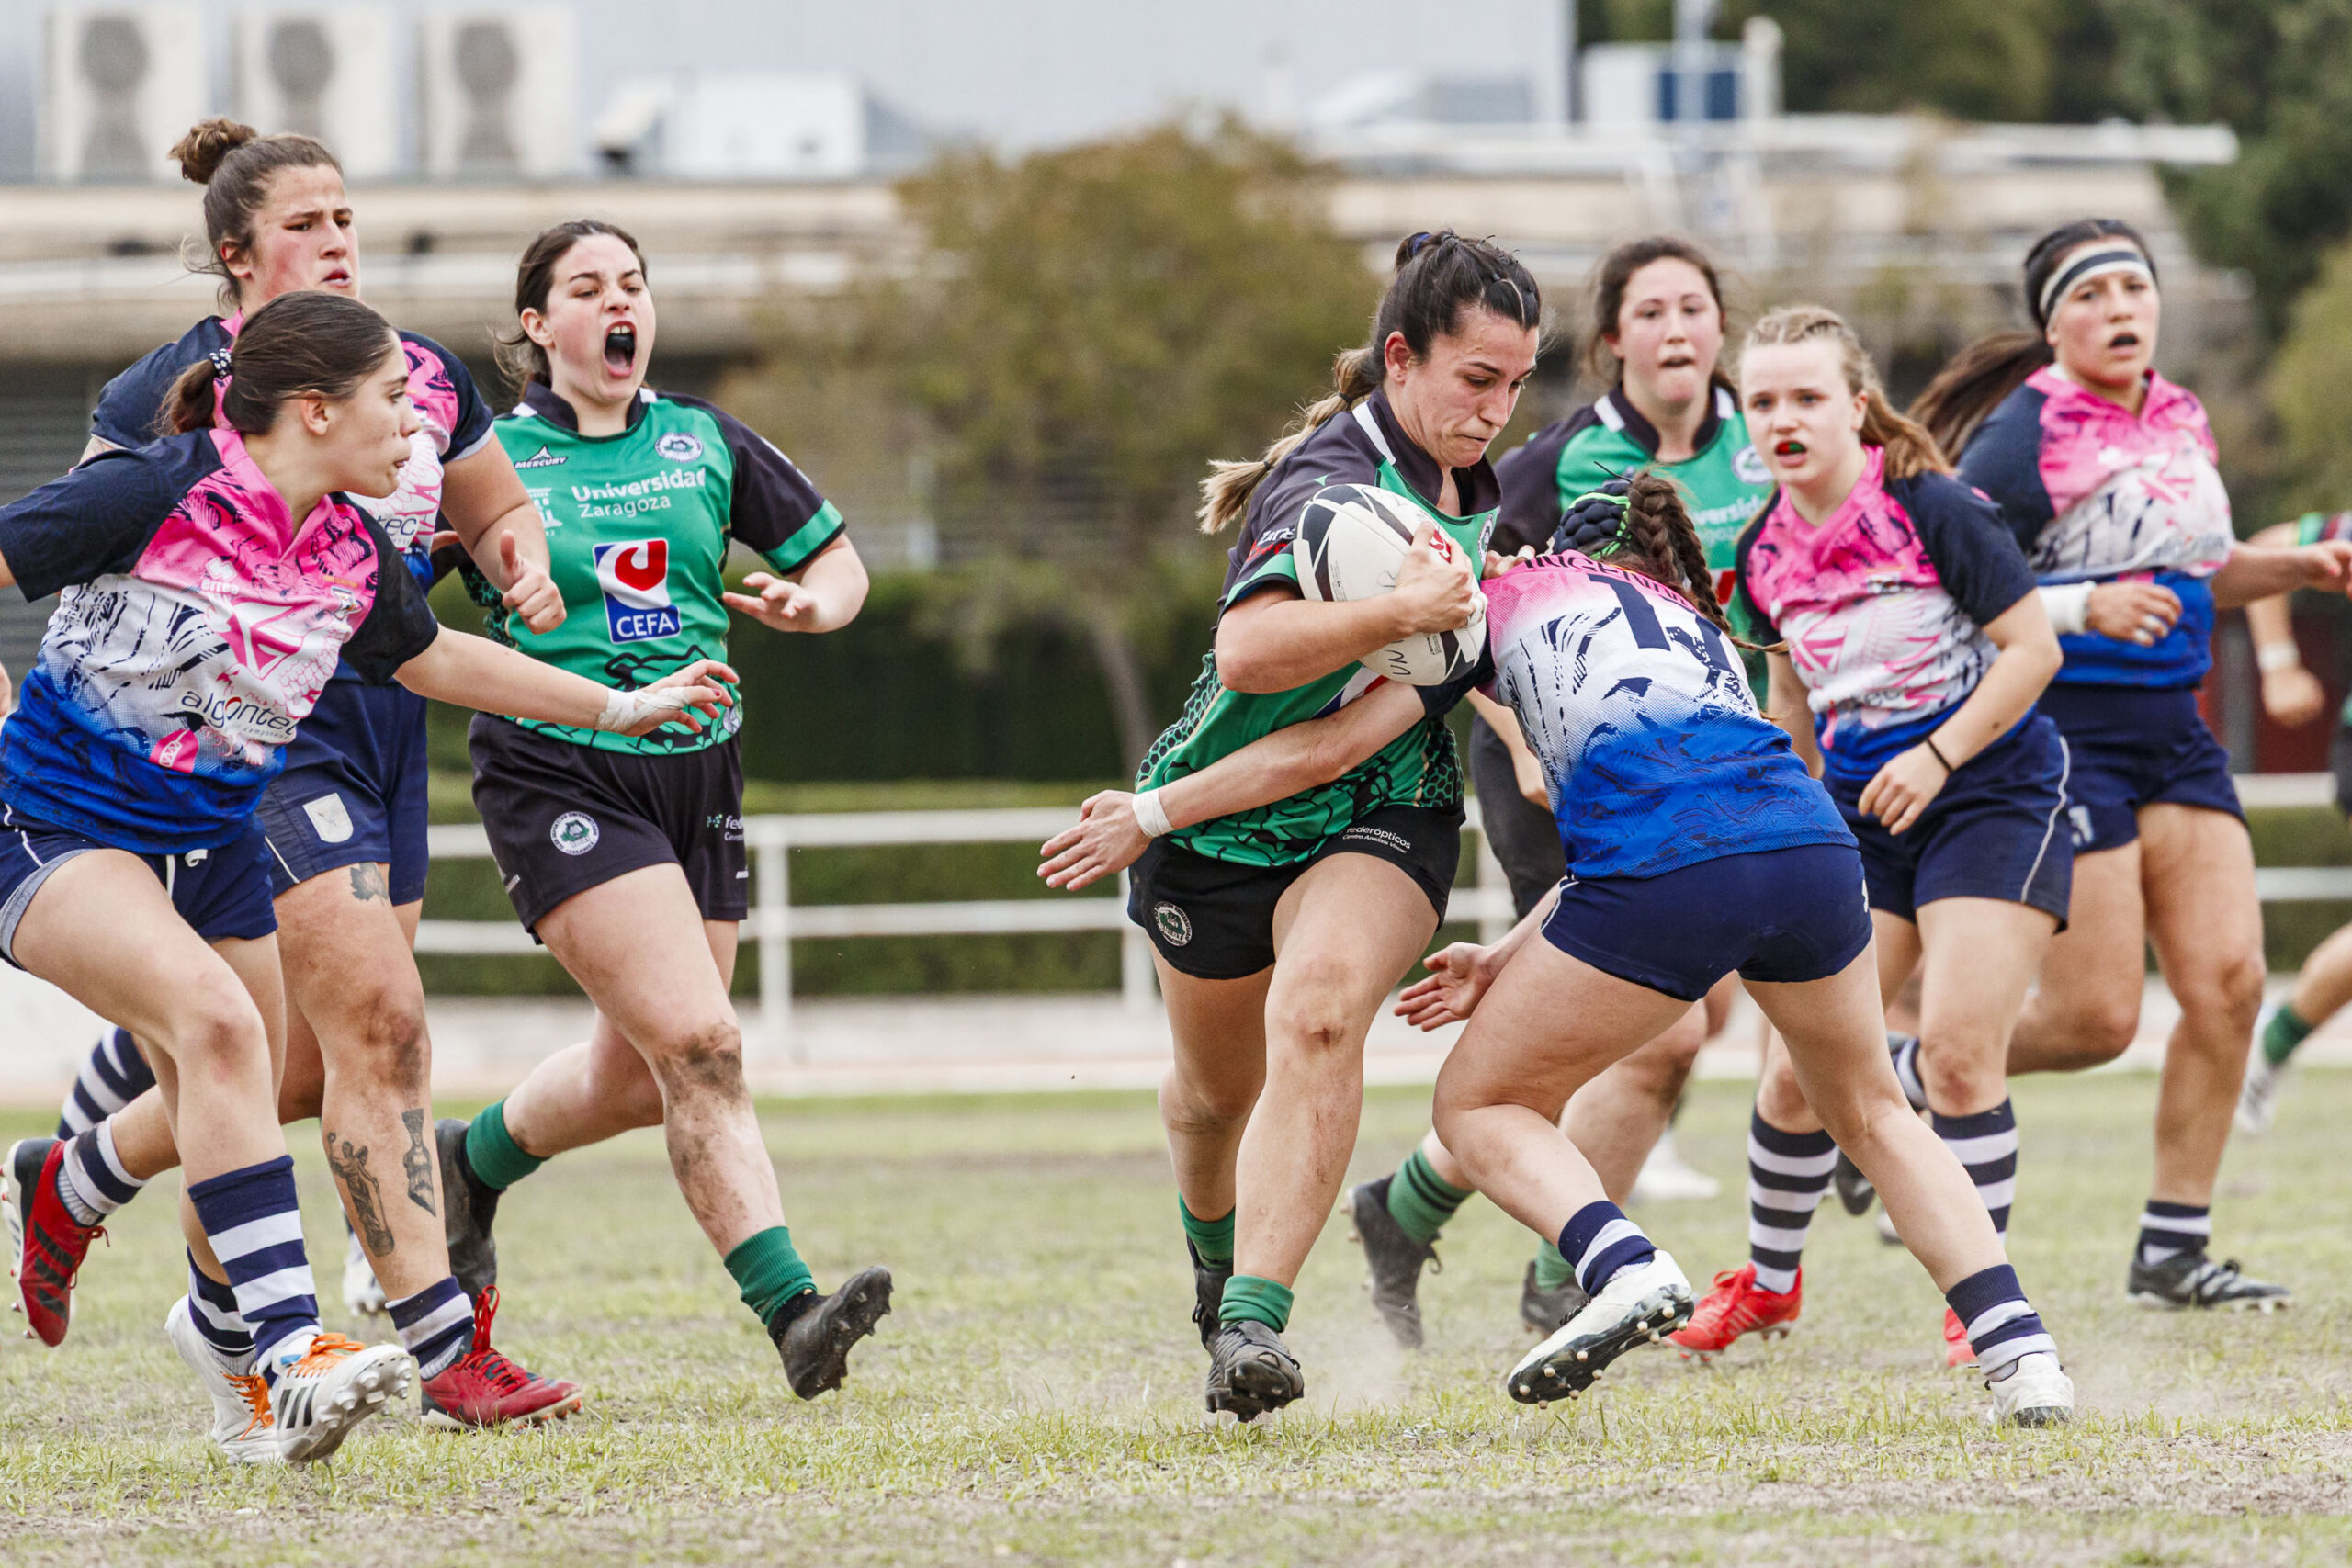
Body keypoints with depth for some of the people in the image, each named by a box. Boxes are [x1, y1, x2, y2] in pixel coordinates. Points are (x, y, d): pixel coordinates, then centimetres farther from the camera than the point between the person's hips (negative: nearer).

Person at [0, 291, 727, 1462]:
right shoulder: (154, 498, -20)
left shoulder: (353, 555, 2)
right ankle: (291, 1355, -38)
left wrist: (618, 707, 27)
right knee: (216, 1018, -31)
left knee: (231, 1136, 10)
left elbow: (433, 657, 20)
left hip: (216, 852, 7)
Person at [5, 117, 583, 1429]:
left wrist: (526, 562, 3)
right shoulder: (182, 387, -7)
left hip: (386, 721, 7)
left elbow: (499, 509, 24)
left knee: (312, 1061, 12)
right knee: (377, 1020, -17)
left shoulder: (424, 376, 9)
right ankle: (442, 1345, -16)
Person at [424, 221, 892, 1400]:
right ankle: (789, 1308, -23)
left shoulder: (707, 446, 8)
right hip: (560, 778, -5)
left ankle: (474, 1159, 40)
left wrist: (810, 602, -6)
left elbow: (837, 562, 16)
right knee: (698, 1045, -19)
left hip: (697, 768, 5)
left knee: (638, 1078, 10)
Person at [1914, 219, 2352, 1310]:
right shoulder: (2025, 438, -13)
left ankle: (2173, 1250, 5)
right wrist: (2084, 608, -26)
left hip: (2170, 726, 7)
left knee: (2227, 978, -4)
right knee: (2095, 1018, -10)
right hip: (2058, 735, -7)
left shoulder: (2179, 420, 11)